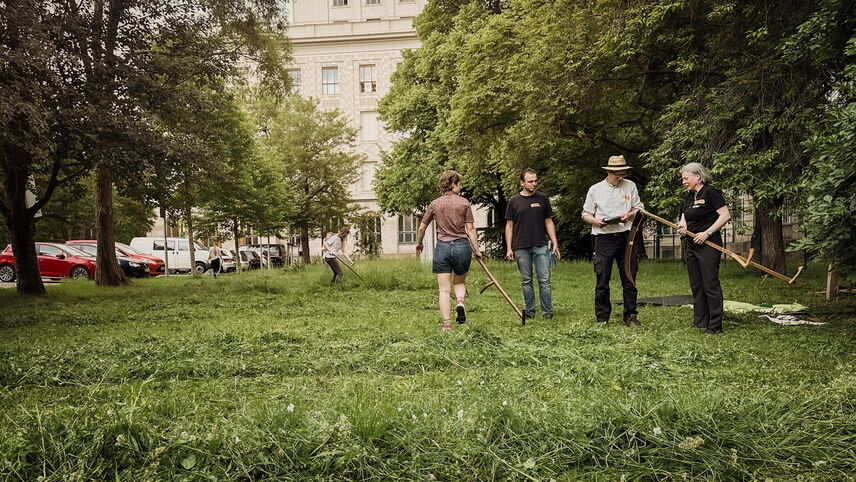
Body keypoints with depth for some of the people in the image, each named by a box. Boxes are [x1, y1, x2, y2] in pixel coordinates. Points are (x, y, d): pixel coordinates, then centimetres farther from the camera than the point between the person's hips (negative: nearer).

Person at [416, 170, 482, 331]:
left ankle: (447, 325, 0)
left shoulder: (434, 204, 4)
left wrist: (419, 244, 26)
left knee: (444, 289, 4)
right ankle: (460, 302, -8)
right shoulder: (464, 203, -1)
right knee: (459, 282, 22)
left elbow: (422, 228, 9)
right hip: (462, 246, 0)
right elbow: (470, 229, -2)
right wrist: (477, 250, 5)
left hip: (442, 247, 0)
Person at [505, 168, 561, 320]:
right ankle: (529, 311, 17)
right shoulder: (514, 201, 5)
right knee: (526, 281, 7)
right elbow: (509, 226, 7)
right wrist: (509, 248, 0)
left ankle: (547, 312, 4)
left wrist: (555, 244, 5)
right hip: (521, 247, 0)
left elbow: (549, 222, 11)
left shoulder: (542, 198, 8)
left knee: (545, 280, -3)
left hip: (541, 246, 0)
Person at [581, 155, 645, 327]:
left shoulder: (630, 186, 10)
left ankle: (630, 316, 16)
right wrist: (595, 220, -12)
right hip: (604, 239, -1)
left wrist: (630, 214, -6)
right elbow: (585, 214, 9)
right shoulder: (595, 189, 5)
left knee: (629, 279, 5)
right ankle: (601, 318, 10)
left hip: (625, 237, 2)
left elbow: (640, 208, 15)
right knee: (602, 280, 0)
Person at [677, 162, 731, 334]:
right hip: (692, 246, 9)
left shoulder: (710, 192, -11)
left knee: (710, 285, -5)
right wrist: (682, 224, 3)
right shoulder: (689, 196, 14)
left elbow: (725, 215, -15)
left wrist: (707, 233, -18)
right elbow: (684, 215, 26)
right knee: (696, 286, 11)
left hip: (708, 245, -9)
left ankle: (715, 325, 3)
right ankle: (700, 322, 19)